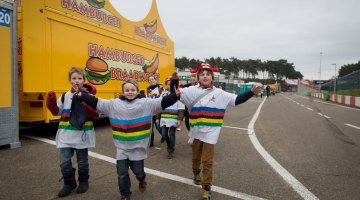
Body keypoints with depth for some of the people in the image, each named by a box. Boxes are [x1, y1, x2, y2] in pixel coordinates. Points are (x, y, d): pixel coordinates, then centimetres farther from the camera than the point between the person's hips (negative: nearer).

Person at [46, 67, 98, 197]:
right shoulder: (65, 96, 7)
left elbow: (96, 113, -10)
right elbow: (56, 111, 13)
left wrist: (87, 108, -28)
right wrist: (51, 102, -4)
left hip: (82, 134, -3)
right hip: (66, 134, 3)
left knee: (82, 161, 12)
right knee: (64, 161, 3)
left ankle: (83, 182, 33)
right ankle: (69, 183, 25)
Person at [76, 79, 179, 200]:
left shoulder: (146, 103, -6)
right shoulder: (114, 104, -1)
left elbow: (163, 102, -13)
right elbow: (96, 102, 2)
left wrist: (175, 95, -25)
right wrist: (81, 95, -4)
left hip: (139, 147, -1)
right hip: (122, 147, 2)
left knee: (137, 170, 14)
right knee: (122, 173, 9)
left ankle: (142, 179, 51)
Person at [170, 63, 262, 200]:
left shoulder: (220, 93, -1)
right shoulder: (192, 91, -1)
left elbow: (237, 100, 1)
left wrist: (251, 92, -8)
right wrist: (174, 80, -17)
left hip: (210, 132, -1)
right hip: (196, 131, 2)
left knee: (207, 161, 2)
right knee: (196, 156, 21)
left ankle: (206, 188, 19)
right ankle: (196, 173, 52)